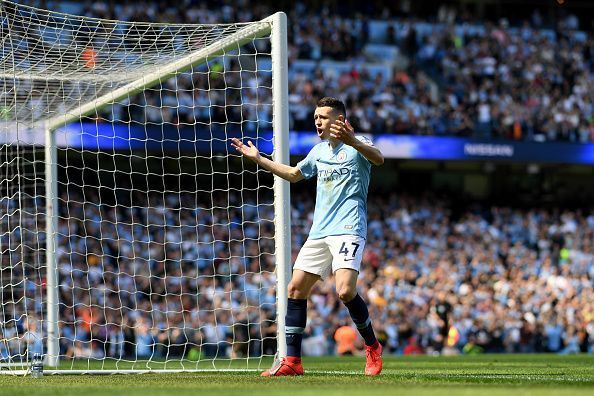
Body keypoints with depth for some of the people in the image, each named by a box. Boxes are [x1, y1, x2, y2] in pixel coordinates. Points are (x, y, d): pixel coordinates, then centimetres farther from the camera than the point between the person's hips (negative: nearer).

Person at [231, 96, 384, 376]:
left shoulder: (357, 144, -6)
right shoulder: (319, 150, 17)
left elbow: (378, 158, -30)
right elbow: (294, 174, 34)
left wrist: (352, 141, -48)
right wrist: (258, 159, 29)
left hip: (348, 230, -8)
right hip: (319, 231, 8)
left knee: (345, 291, -23)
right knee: (296, 288, 1)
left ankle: (372, 347, -1)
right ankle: (292, 361, 5)